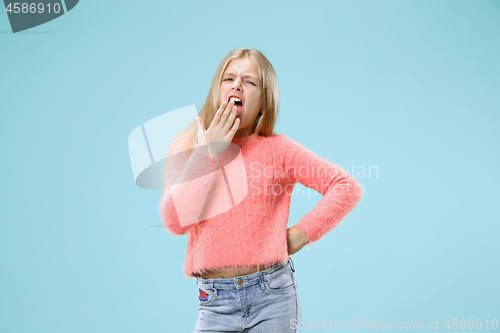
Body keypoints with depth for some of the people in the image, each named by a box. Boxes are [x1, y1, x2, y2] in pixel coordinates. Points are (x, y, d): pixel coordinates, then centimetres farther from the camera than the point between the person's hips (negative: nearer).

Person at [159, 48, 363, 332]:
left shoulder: (277, 148, 0)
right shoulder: (186, 147, 5)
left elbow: (348, 188, -3)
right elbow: (176, 221, -9)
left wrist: (300, 234, -7)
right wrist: (208, 152, -10)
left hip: (272, 296, -1)